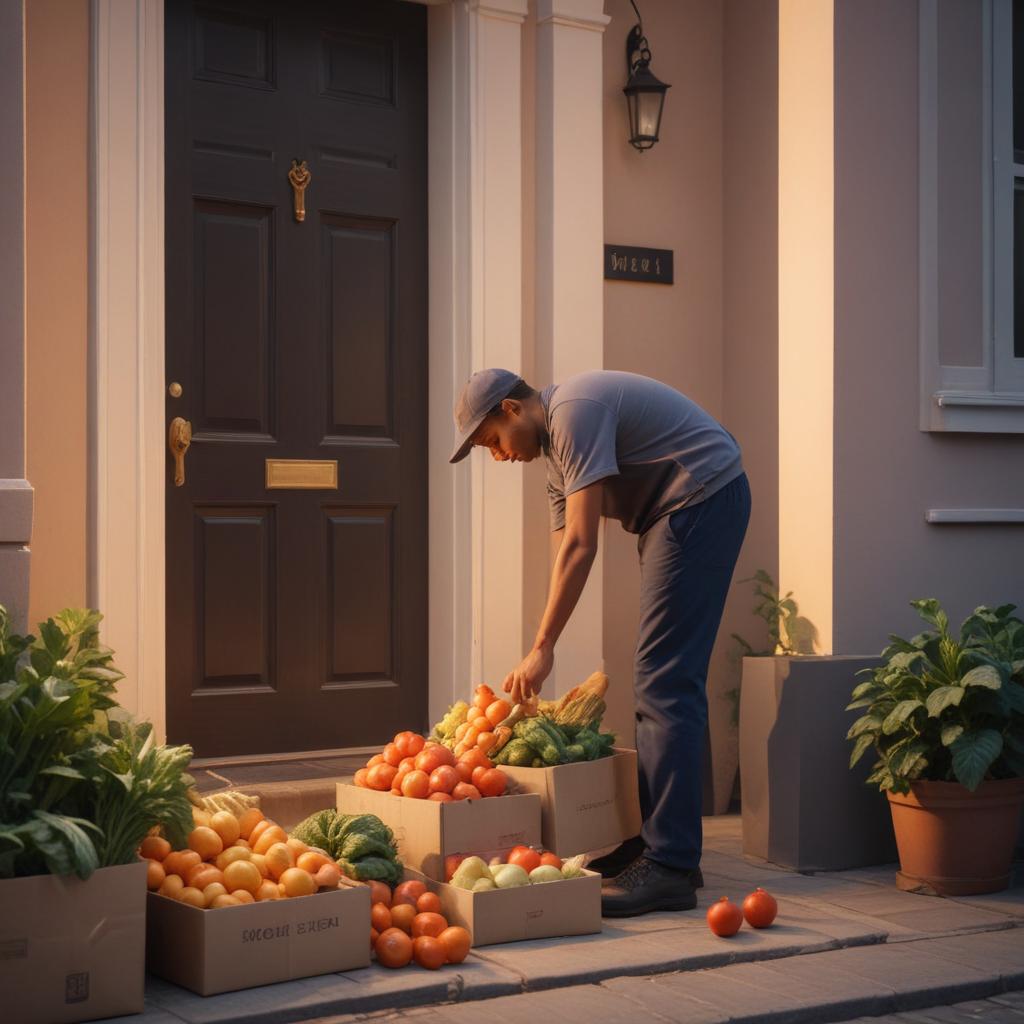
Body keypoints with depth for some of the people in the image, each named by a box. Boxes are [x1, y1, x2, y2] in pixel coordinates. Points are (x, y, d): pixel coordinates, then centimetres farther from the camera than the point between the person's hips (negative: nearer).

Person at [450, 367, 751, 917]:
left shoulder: (574, 414, -15)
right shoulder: (557, 447, 17)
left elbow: (580, 548, -20)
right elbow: (566, 554, 16)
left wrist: (542, 649, -17)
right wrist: (537, 661, 11)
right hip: (679, 514, 11)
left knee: (664, 682, -14)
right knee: (664, 682, 12)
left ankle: (670, 868, -14)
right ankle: (655, 840, 19)